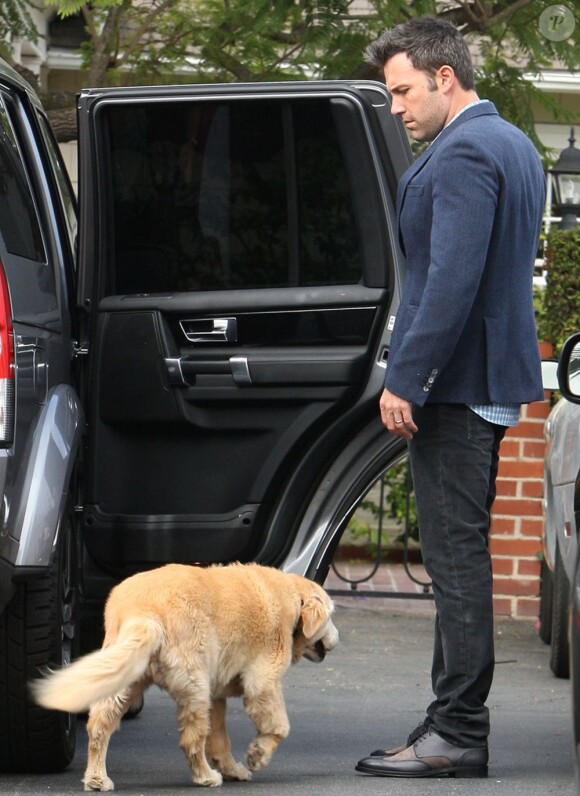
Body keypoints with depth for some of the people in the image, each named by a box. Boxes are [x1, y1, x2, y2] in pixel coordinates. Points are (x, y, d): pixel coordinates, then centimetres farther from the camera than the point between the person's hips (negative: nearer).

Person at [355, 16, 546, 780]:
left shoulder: (462, 154, -15)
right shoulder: (514, 145, 17)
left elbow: (452, 280, -23)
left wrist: (404, 380, -20)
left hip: (455, 383, -10)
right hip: (494, 376, 11)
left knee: (455, 553, -8)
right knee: (458, 552, 13)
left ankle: (457, 733, -6)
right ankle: (455, 722, 17)